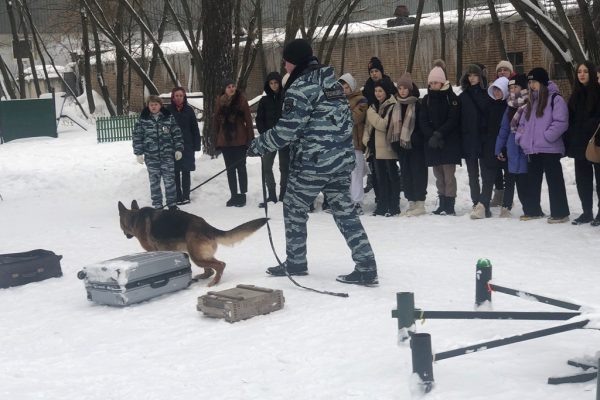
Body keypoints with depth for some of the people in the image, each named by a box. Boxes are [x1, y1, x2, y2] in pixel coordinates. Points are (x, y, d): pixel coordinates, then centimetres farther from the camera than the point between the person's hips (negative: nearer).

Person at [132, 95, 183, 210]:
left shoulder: (169, 117, 2)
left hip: (167, 154, 0)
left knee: (170, 179, 0)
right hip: (151, 156, 0)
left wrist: (178, 149, 0)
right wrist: (138, 153, -2)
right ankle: (157, 205, 14)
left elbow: (177, 134, 5)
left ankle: (172, 204, 10)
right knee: (154, 181, 5)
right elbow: (137, 136, 3)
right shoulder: (143, 120, 1)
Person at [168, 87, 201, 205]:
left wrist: (196, 145, -1)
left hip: (187, 146, 1)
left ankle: (186, 195, 14)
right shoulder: (168, 110, -1)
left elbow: (195, 129, 3)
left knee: (186, 171, 6)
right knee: (175, 172, 1)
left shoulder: (189, 110, 2)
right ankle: (178, 197, 7)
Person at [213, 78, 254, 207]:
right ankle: (234, 195, 18)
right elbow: (216, 121, 8)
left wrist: (250, 138, -10)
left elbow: (248, 119, -6)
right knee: (230, 169, 10)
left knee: (240, 168, 2)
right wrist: (216, 140, 8)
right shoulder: (220, 102, 4)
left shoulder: (241, 99, -6)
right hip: (225, 140, 4)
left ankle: (242, 196, 8)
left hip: (240, 140, -4)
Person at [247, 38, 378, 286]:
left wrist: (258, 145, -4)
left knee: (294, 209, 11)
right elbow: (346, 119, 18)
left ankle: (295, 263, 22)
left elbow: (287, 129, -16)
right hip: (341, 159, 8)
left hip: (312, 161, -8)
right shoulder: (332, 81, 13)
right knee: (344, 211, 8)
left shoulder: (300, 86, -13)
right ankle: (366, 268, 3)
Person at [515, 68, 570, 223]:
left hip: (549, 149, -8)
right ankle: (534, 210, 24)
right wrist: (520, 137, 5)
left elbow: (561, 122, -15)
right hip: (532, 150, 8)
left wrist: (545, 137, -19)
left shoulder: (555, 99, -6)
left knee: (554, 181, -3)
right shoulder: (531, 102, 18)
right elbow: (523, 123, 22)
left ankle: (560, 213, 2)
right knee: (533, 182, 14)